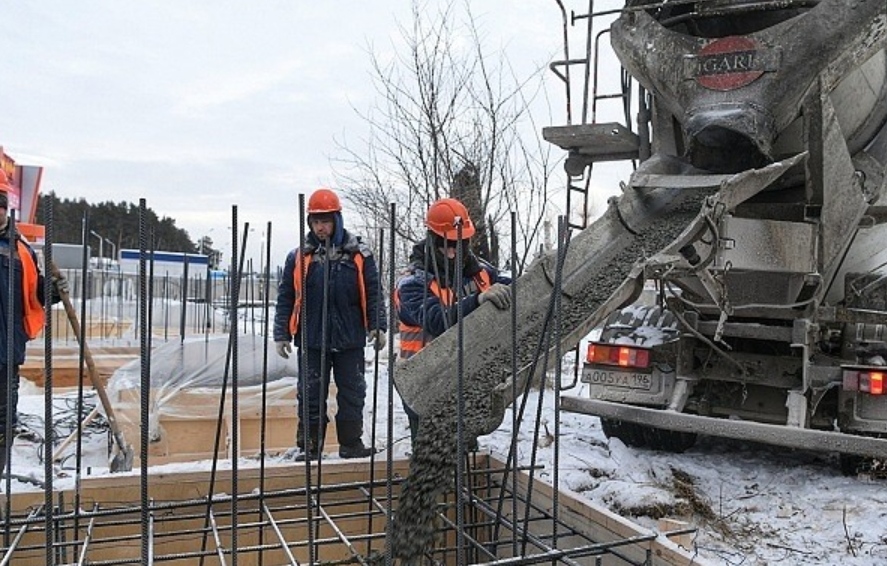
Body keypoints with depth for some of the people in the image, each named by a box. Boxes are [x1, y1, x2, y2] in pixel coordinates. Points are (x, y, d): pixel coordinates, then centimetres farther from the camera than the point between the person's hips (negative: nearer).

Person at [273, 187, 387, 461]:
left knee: (352, 392, 8)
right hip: (311, 339, 0)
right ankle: (309, 446, 16)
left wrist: (378, 326, -6)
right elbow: (286, 299, 6)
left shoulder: (358, 254, 1)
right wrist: (281, 335, 2)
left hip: (350, 338, 0)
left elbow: (373, 293, 3)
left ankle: (351, 443, 20)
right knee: (311, 394, 6)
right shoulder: (299, 257, 3)